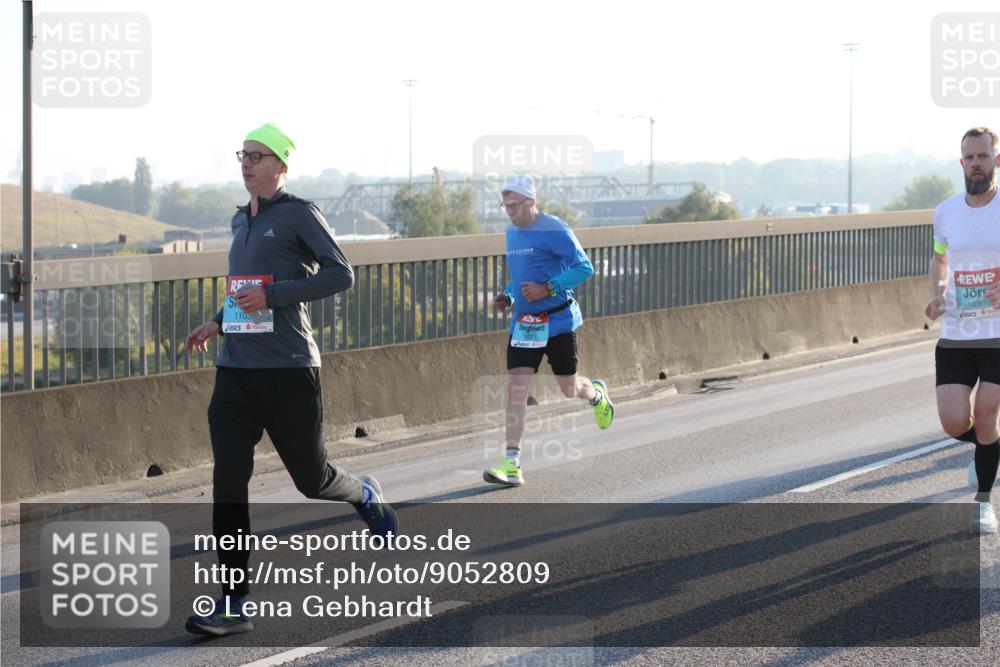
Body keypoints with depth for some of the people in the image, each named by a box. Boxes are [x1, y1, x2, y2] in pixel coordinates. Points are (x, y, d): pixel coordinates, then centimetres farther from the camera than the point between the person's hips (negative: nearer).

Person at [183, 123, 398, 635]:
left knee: (310, 478, 6)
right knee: (228, 480, -7)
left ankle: (364, 495, 42)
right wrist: (218, 322, 19)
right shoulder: (242, 220, 16)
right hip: (235, 368, 6)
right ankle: (232, 603, -7)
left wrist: (271, 295, -19)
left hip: (288, 368, -6)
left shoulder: (298, 214, -5)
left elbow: (340, 274, -13)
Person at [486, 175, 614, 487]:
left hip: (558, 321, -6)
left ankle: (597, 394, 46)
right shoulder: (512, 233, 10)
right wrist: (507, 297, 6)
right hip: (523, 323, 6)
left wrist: (548, 289, -24)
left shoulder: (554, 230, -14)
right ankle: (512, 465, -11)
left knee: (569, 389, 8)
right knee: (516, 388, -8)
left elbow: (584, 268, -16)